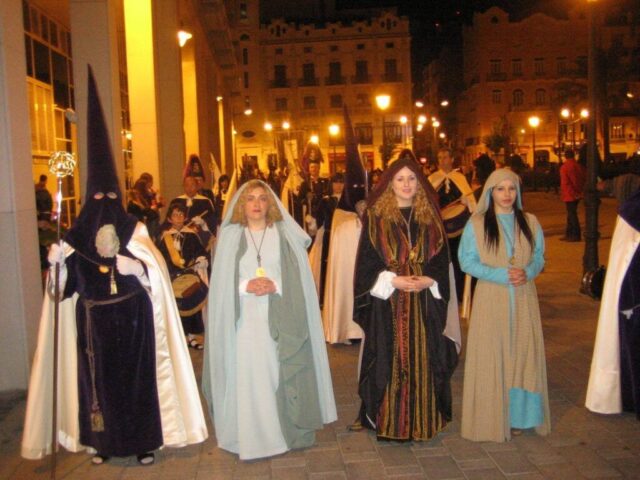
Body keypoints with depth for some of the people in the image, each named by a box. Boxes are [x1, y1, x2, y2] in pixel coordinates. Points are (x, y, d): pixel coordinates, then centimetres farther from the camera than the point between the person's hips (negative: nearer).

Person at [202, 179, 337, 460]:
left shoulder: (285, 234, 5)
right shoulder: (229, 236, 6)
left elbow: (298, 278, 0)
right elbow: (221, 283, 2)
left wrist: (274, 286, -17)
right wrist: (245, 286, -15)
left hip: (278, 320, 0)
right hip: (244, 320, 0)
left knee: (279, 374, 2)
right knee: (247, 376, -1)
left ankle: (287, 429, 16)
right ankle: (251, 436, 11)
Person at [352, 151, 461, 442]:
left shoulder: (430, 216, 8)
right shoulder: (376, 216, -1)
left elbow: (442, 259, 7)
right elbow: (367, 261, -2)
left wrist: (428, 280, -10)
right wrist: (392, 280, -15)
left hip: (425, 301, 3)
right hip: (387, 301, -2)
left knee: (424, 360, 6)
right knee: (389, 361, 2)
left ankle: (422, 418, 21)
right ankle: (387, 420, 16)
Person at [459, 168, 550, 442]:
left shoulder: (530, 222, 7)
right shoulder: (477, 224, -1)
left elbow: (539, 257, 11)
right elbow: (466, 261, -3)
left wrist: (528, 272, -11)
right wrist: (500, 274, -15)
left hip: (523, 300, 3)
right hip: (491, 299, -2)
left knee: (522, 354, 4)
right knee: (491, 357, 0)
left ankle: (517, 415, 18)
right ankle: (492, 418, 12)